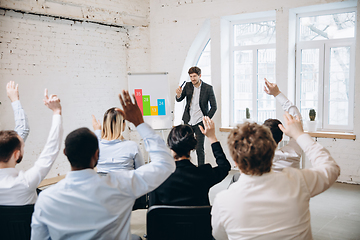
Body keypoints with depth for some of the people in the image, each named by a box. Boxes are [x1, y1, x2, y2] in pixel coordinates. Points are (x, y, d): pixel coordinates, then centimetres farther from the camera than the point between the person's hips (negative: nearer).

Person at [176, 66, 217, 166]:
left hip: (200, 123, -3)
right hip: (188, 121, 4)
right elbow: (179, 100, 4)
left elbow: (214, 107, -2)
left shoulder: (208, 88, -6)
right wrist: (178, 94, -19)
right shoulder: (188, 86, 3)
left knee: (199, 149, -2)